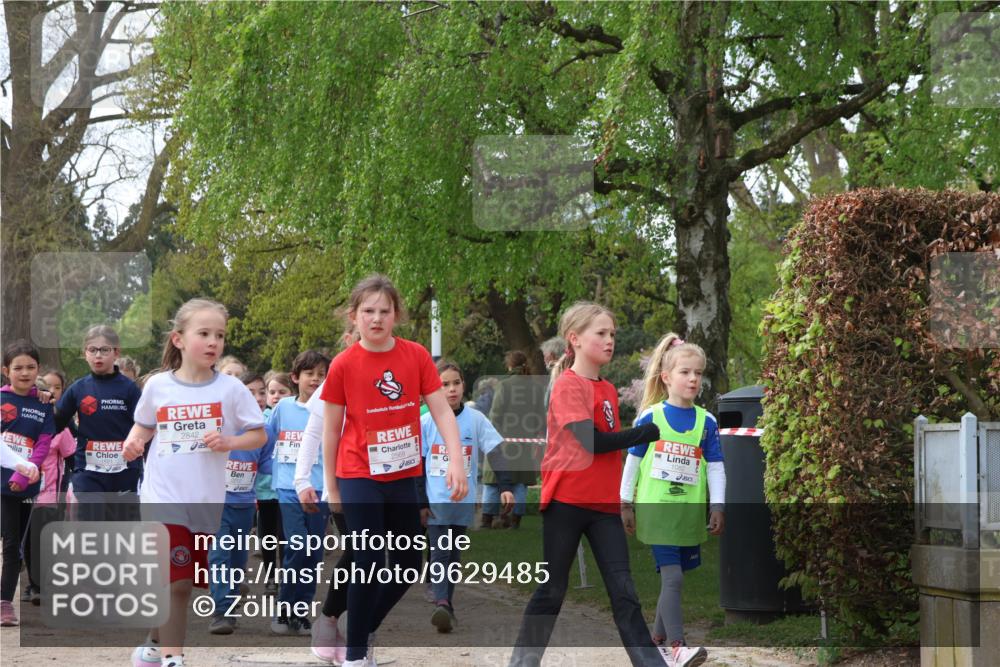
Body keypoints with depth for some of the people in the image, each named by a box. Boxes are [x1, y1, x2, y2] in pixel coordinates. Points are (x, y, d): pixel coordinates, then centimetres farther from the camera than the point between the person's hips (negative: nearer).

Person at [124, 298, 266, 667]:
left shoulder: (231, 389, -2)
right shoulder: (158, 386, 2)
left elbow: (259, 435, 3)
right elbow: (144, 425, 18)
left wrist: (229, 442, -14)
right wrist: (133, 441, -2)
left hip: (205, 501, 1)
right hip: (164, 496, -1)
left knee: (181, 583, 10)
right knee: (175, 580, -10)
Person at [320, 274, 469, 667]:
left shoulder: (416, 356, -4)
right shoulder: (344, 365, -9)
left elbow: (441, 411, -4)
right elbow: (331, 429, -1)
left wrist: (455, 462, -15)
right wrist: (331, 487, 3)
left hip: (403, 476, 4)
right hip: (359, 477, -4)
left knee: (409, 566, 9)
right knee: (370, 564, -7)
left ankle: (364, 630, 30)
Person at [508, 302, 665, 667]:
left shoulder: (608, 390, 12)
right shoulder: (568, 386, -11)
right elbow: (594, 442, -20)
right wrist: (651, 431, -17)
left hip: (604, 503, 6)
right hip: (567, 500, -6)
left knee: (624, 591, -1)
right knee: (553, 589, 4)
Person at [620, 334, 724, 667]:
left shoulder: (706, 421, 4)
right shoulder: (650, 417, -3)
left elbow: (716, 468, 5)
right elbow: (632, 461, 2)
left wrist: (718, 508, -2)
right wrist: (626, 505, 1)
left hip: (689, 513, 4)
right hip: (657, 511, -4)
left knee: (672, 577, 11)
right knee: (672, 576, -11)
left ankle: (658, 636, 27)